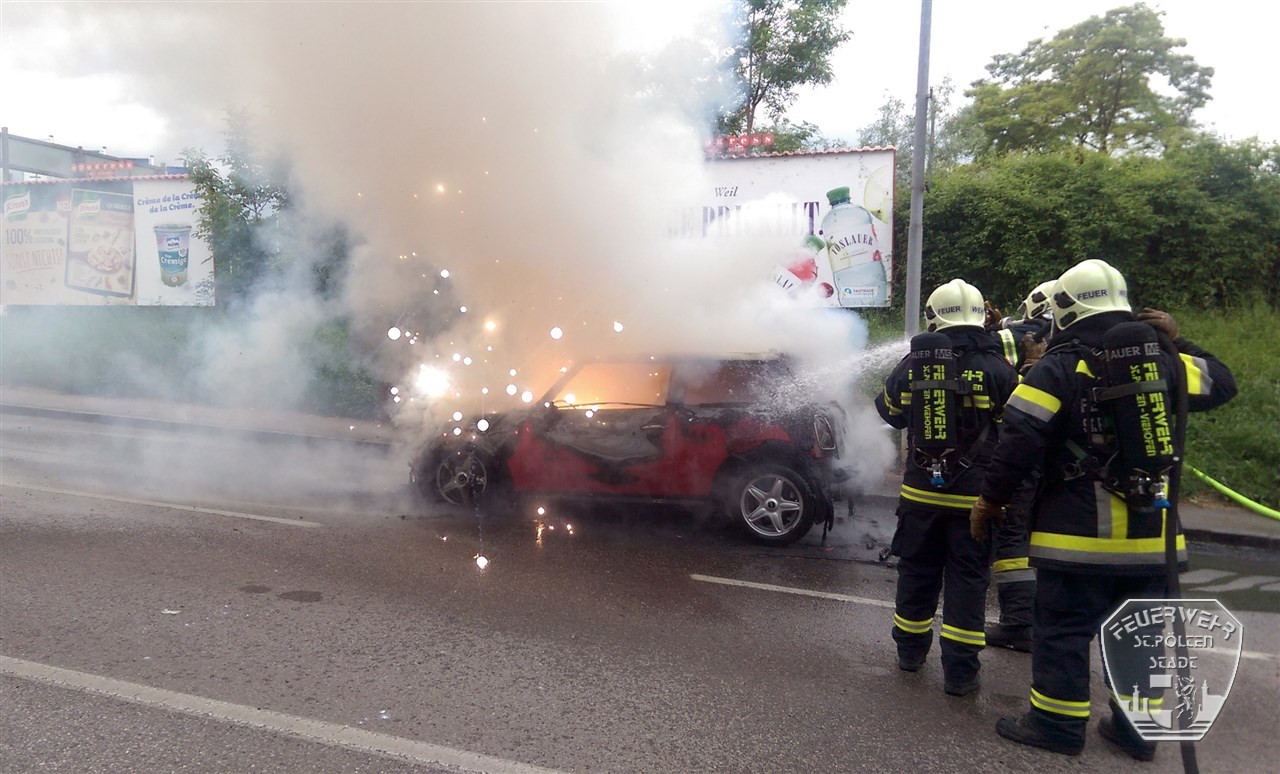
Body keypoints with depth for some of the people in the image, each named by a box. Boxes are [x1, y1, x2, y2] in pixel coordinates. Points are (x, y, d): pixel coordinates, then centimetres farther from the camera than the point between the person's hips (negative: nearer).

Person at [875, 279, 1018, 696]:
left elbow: (889, 411, 13)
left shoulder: (911, 366, -3)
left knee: (917, 570, 17)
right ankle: (959, 669, 8)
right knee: (967, 578, 6)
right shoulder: (995, 369, -13)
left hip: (921, 490, 3)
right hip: (974, 494, -3)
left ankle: (910, 648, 31)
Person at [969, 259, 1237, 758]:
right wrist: (1175, 344, 25)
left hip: (1078, 531, -5)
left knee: (1064, 628, 5)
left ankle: (1057, 723, 13)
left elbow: (1020, 441, -16)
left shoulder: (1060, 367, -9)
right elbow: (1220, 383, 22)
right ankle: (1136, 727, 25)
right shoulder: (1164, 361, 6)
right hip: (1151, 531, 5)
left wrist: (990, 500, -6)